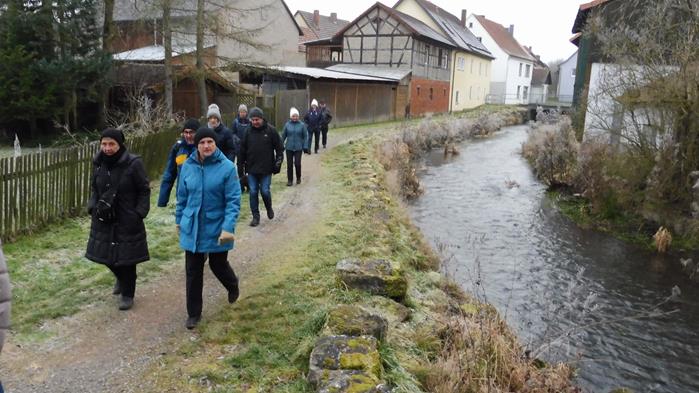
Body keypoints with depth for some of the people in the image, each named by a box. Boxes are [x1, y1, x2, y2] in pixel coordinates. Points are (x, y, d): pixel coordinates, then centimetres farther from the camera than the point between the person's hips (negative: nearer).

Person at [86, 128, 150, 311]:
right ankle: (121, 278, 45)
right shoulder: (99, 163, 1)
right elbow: (95, 189, 14)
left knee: (126, 257, 3)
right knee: (107, 255, 14)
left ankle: (127, 294, 21)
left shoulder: (133, 164, -15)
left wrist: (139, 213, -14)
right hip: (104, 220, 5)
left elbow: (144, 191, -8)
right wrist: (93, 207, -2)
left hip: (128, 221, -5)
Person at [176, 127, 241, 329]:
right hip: (192, 228, 3)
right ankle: (193, 313, 23)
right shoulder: (188, 166, -2)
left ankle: (233, 286, 48)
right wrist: (179, 220, 16)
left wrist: (228, 227, -23)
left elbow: (233, 201, -15)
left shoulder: (227, 167, -14)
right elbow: (182, 196, 10)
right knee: (193, 271, 7)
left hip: (216, 228, -3)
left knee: (218, 264, 14)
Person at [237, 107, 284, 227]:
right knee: (253, 192, 4)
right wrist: (241, 166, 6)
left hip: (266, 169, -2)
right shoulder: (248, 131, 1)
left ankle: (269, 208, 29)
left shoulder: (271, 130, -5)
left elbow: (279, 148, 1)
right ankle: (255, 216, 15)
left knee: (265, 191, -1)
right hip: (251, 168, 2)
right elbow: (242, 150, 6)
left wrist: (278, 162, -4)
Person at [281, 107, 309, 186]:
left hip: (298, 148, -1)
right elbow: (283, 136, 5)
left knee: (297, 163, -3)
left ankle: (298, 178, 21)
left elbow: (305, 136, -1)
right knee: (289, 164, 5)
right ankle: (290, 180, 16)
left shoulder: (302, 125, -5)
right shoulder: (287, 124, -2)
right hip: (289, 148, 1)